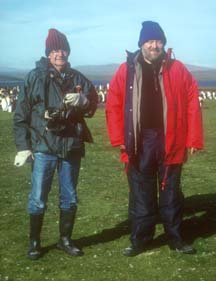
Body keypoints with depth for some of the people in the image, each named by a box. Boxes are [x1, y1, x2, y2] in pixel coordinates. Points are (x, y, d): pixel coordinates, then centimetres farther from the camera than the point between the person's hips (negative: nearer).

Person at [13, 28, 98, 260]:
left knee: (69, 198, 12)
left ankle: (65, 239, 28)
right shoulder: (35, 77, -2)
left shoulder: (77, 78, 7)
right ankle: (34, 242, 19)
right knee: (38, 199, 1)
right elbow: (21, 114, -3)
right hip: (43, 147, -3)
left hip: (71, 147, 3)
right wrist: (22, 147, -7)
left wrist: (83, 101, -13)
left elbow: (92, 105, 11)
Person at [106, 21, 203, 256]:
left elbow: (192, 104, -1)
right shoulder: (126, 70, 1)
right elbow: (113, 105, 2)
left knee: (171, 193, 12)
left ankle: (175, 238, 25)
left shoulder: (178, 70, 1)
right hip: (139, 142, 0)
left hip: (170, 142, 0)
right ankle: (139, 240, 21)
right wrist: (119, 138, -4)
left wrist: (193, 139, -5)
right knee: (140, 195, 9)